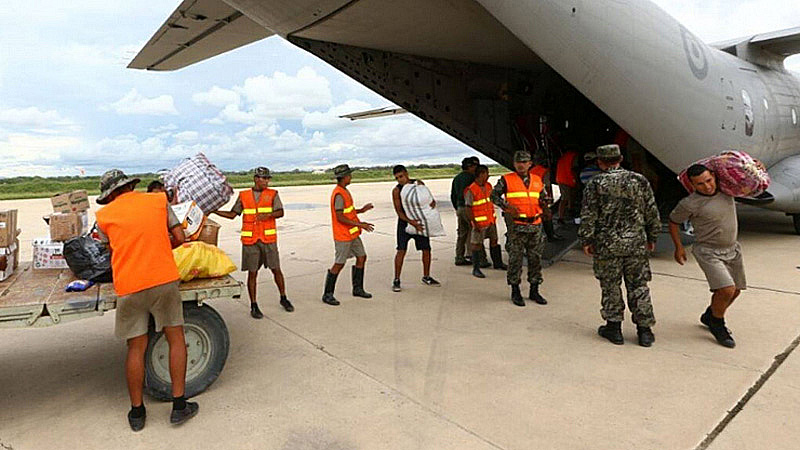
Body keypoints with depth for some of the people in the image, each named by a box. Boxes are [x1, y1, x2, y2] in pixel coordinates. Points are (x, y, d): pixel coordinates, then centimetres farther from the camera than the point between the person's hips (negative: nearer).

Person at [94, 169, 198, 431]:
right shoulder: (159, 200, 7)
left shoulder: (104, 216, 7)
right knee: (176, 339, 11)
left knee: (136, 348, 11)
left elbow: (112, 249, 14)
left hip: (128, 287, 0)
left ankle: (136, 412, 23)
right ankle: (179, 405, 14)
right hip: (164, 280, 0)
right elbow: (179, 238, 5)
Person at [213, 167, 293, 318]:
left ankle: (283, 298, 25)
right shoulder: (243, 196, 8)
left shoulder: (273, 194, 4)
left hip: (268, 239, 0)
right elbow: (232, 214, 11)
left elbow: (280, 213, -7)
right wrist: (213, 211, 4)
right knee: (252, 272, 3)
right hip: (250, 240, 0)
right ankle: (254, 306, 13)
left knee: (276, 269, 5)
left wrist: (268, 214, -25)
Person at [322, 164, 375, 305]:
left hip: (352, 234, 10)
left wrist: (361, 210, 10)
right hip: (343, 236, -10)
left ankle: (358, 288, 24)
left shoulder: (344, 191, 13)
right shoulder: (338, 194, -19)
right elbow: (340, 217, -24)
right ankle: (327, 294, 7)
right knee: (339, 264, -4)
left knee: (362, 257, 13)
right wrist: (360, 224, -24)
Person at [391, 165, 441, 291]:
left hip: (420, 221, 4)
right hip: (405, 222, -3)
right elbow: (399, 211, -14)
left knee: (426, 249, 7)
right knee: (401, 250, -10)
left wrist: (432, 203, -16)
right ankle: (396, 280, -1)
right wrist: (411, 222, -28)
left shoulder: (418, 183, 2)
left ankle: (426, 277, 24)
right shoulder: (396, 190, -8)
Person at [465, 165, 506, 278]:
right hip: (479, 222, -7)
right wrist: (474, 224, -19)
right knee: (476, 245, -1)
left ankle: (498, 263, 32)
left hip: (491, 220, 8)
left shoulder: (488, 186, 8)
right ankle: (476, 269, 6)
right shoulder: (471, 190, -16)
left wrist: (493, 216, 19)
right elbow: (468, 208, -16)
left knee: (494, 241, 16)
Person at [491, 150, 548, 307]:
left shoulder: (537, 180, 12)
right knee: (515, 259, 0)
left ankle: (534, 291, 21)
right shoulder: (506, 180, -1)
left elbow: (543, 197, 22)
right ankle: (515, 292, 12)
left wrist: (544, 204, 0)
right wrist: (507, 206, -11)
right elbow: (494, 195, 1)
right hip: (517, 225, -4)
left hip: (535, 225, 4)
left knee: (535, 258, 9)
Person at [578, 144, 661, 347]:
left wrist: (586, 241, 2)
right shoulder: (639, 181, 5)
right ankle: (644, 330, 15)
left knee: (610, 286, 8)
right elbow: (652, 212, 9)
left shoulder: (595, 185, -5)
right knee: (639, 286, 10)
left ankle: (614, 327, 16)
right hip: (636, 242, 3)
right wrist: (651, 238, 18)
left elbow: (588, 217, -7)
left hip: (607, 244, -2)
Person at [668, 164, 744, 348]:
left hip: (732, 250, 7)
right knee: (726, 290, -20)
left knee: (735, 291, 14)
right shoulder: (690, 204, -19)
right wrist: (678, 248, -1)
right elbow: (673, 221, -3)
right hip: (708, 252, -7)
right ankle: (717, 324, 7)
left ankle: (709, 317, 37)